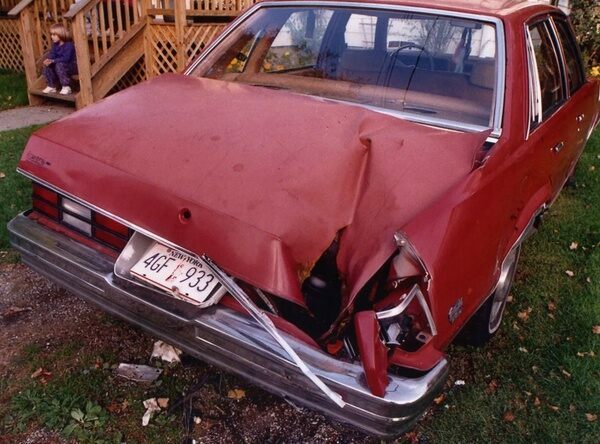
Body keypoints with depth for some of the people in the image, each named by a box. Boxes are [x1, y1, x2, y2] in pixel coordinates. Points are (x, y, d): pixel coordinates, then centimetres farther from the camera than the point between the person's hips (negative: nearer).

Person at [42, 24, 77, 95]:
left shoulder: (68, 45, -21)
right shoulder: (55, 45, 5)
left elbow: (66, 58, -29)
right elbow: (52, 55, 1)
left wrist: (53, 61, -34)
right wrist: (48, 60, -23)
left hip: (72, 66, -8)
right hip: (62, 65, 8)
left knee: (59, 65, -34)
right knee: (47, 65, -5)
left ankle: (66, 87, -26)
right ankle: (51, 86, 6)